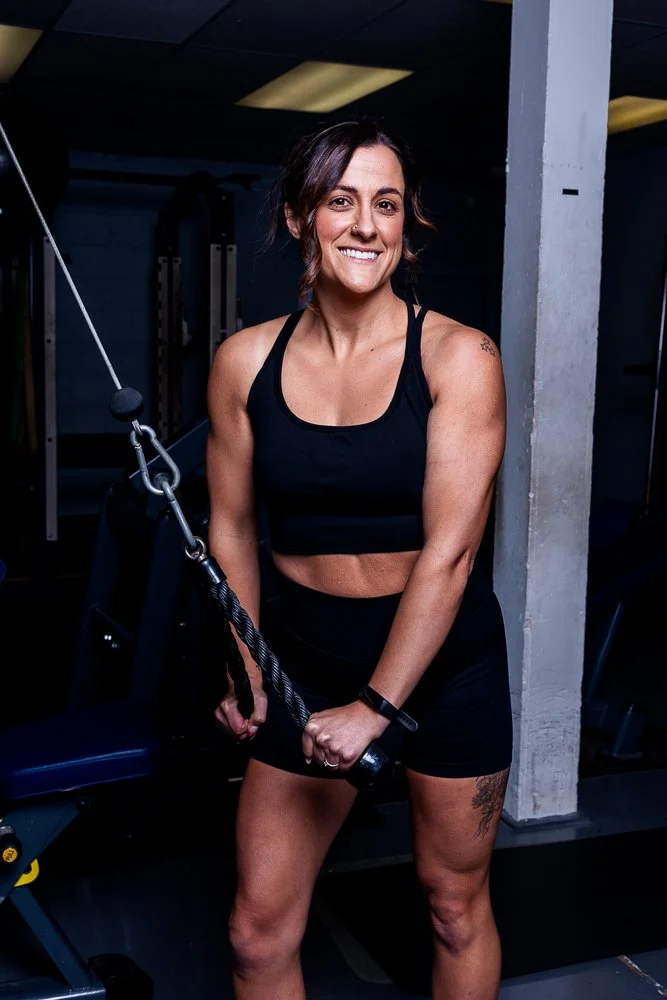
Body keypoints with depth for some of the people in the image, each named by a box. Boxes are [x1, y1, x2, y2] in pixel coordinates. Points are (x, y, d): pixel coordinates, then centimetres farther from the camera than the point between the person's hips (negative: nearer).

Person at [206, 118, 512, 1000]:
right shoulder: (246, 362, -4)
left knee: (456, 905, 16)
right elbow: (232, 528, 5)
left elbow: (449, 548, -17)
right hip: (307, 660, 2)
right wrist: (245, 667, 5)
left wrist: (377, 705, -18)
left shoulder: (457, 357, -13)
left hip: (446, 661, -2)